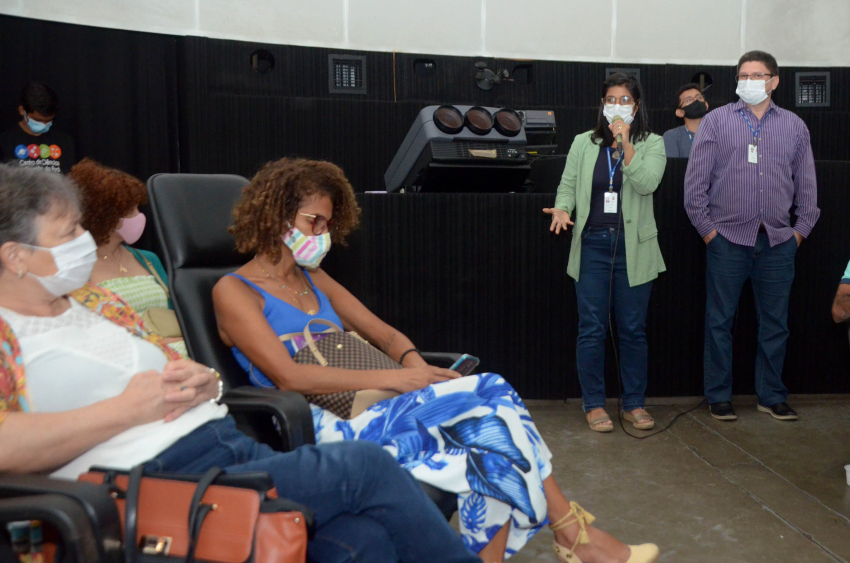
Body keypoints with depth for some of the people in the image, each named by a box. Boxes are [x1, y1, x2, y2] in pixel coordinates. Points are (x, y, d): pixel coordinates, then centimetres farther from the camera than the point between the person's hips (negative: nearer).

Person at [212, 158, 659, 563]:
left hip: (368, 411, 7)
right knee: (488, 397, -22)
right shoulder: (234, 292, -1)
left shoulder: (312, 279, 20)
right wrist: (392, 379, -17)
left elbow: (384, 333, 17)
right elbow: (290, 376, -14)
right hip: (324, 432, -6)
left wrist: (412, 361, -6)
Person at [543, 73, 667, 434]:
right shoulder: (583, 143, 10)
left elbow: (647, 184, -12)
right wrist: (562, 209, -16)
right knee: (591, 329, 2)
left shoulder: (652, 144, 5)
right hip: (592, 245, 1)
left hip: (633, 248, 0)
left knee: (633, 329, 7)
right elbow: (568, 184, 4)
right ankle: (593, 404, 13)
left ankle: (634, 404, 19)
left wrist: (626, 143, -14)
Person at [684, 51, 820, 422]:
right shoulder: (716, 121, 2)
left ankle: (772, 396, 23)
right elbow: (695, 180, -1)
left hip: (778, 241, 3)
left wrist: (802, 229, 8)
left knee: (775, 323, 9)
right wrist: (706, 228, -3)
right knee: (720, 321, 3)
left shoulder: (794, 126, 11)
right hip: (728, 239, -2)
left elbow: (807, 185, 14)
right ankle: (719, 396, 16)